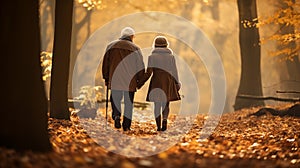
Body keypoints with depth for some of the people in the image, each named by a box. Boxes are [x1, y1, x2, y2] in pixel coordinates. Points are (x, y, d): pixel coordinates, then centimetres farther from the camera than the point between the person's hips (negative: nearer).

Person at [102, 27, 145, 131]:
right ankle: (126, 125, 6)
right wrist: (139, 82, 8)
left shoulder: (111, 46, 7)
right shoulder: (135, 49, 1)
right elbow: (140, 67, 1)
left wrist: (106, 78, 13)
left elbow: (106, 63, 8)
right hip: (130, 81, -1)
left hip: (114, 80, 1)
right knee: (129, 103, 7)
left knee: (115, 99, 12)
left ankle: (116, 115, -14)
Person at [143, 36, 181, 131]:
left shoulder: (152, 57, -2)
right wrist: (177, 84, 8)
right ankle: (165, 119, -14)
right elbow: (174, 72, 0)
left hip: (156, 83, -1)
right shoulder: (171, 56, 2)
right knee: (166, 104, 11)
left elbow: (148, 72, -6)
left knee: (157, 105, 8)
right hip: (168, 82, 1)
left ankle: (159, 126, 3)